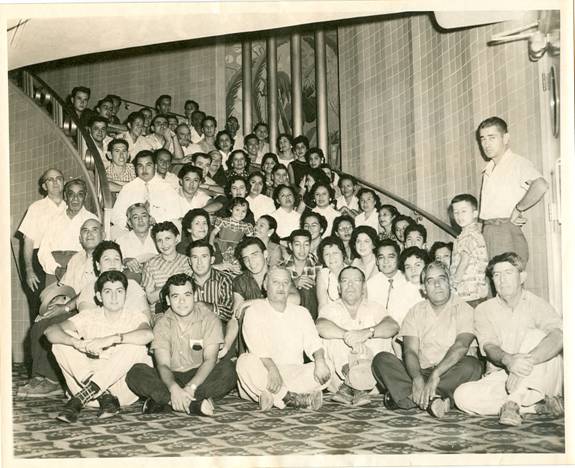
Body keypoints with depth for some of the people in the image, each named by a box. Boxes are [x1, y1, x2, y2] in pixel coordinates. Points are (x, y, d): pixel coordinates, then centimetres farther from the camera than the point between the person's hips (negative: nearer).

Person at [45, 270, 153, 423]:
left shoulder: (135, 317, -1)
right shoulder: (89, 316, 5)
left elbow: (148, 334, -27)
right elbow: (51, 331, -11)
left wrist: (110, 339, -35)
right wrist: (78, 343, -30)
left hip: (123, 389, -2)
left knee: (135, 347, -29)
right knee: (61, 342, -13)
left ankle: (80, 398, -28)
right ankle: (103, 397, -23)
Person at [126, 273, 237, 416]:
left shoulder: (209, 319, -4)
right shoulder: (162, 325, 0)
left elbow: (210, 360, -15)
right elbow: (163, 364, -12)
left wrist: (190, 387, -32)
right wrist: (174, 388, -35)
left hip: (201, 377, -1)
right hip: (172, 379, 1)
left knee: (228, 368, -31)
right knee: (136, 373, -24)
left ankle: (164, 401, -33)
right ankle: (194, 405, -37)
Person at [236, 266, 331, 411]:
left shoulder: (301, 313, 15)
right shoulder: (254, 311, 2)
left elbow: (313, 343, 4)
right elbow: (257, 346, -13)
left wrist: (320, 361, -19)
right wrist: (272, 369, -31)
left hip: (293, 374, 3)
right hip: (263, 374, -3)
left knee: (323, 372, -22)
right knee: (245, 362, -34)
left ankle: (272, 397, -30)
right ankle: (298, 399, -34)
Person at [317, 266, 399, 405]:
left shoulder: (373, 308, 11)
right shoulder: (331, 309, 7)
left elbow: (393, 326, -12)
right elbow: (321, 326, -18)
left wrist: (367, 332, -30)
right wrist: (347, 335, -33)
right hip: (337, 376, -1)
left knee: (380, 338, -20)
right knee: (332, 338, -21)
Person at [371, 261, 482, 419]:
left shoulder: (464, 310, 1)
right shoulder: (416, 311, 10)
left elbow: (461, 346, -16)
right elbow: (410, 351, -3)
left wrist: (436, 374, -31)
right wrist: (417, 379, -25)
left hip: (450, 374, -2)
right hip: (420, 372, 2)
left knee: (472, 364, -33)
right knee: (381, 360, -17)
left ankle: (401, 396, -31)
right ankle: (431, 400, -33)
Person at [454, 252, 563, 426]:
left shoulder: (538, 304, -1)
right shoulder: (484, 310, 7)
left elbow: (558, 336, -22)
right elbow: (489, 347, -11)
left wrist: (528, 359, -43)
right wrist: (508, 359, -37)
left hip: (540, 382, -2)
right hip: (499, 378, 2)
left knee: (536, 335, -26)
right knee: (463, 396, -26)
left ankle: (513, 403, -29)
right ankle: (539, 404, -21)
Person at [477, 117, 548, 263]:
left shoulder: (518, 163, -5)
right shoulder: (488, 171, 21)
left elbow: (540, 186, -25)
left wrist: (518, 209, -15)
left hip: (506, 232, -7)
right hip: (487, 233, 7)